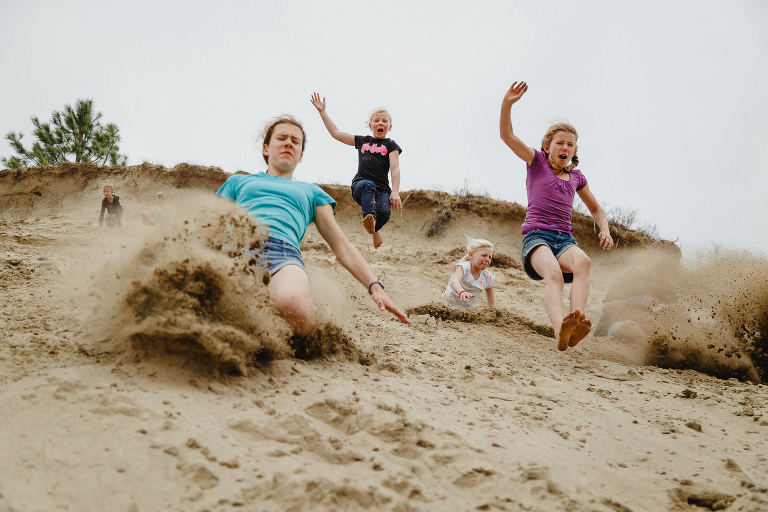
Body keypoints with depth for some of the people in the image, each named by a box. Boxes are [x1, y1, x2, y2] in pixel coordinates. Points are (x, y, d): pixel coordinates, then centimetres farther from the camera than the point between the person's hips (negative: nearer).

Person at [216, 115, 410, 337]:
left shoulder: (311, 192, 35)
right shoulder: (238, 182, 37)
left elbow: (341, 246, 28)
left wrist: (375, 287, 15)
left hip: (283, 252, 0)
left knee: (292, 304, -40)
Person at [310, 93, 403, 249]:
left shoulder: (391, 145, 13)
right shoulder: (362, 141, 23)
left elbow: (395, 170, 2)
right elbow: (336, 133, 28)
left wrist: (395, 192, -14)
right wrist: (323, 111, 27)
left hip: (381, 189, -1)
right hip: (360, 186, 1)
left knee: (384, 213, -30)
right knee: (369, 185, -36)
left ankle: (374, 229, 4)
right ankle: (369, 220, -55)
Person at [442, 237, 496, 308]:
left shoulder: (488, 278, -5)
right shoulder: (463, 267, -21)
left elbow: (491, 300, 10)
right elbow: (454, 282, -43)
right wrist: (462, 292, -63)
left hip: (466, 308, 5)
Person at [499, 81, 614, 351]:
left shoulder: (576, 177, 22)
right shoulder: (537, 162, 13)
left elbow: (596, 209, 35)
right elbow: (507, 135, 1)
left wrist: (605, 229, 14)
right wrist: (507, 104, -15)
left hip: (565, 239, 3)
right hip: (536, 236, -3)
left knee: (583, 261, -35)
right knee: (553, 272, -38)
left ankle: (577, 325, -55)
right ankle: (560, 330, -62)